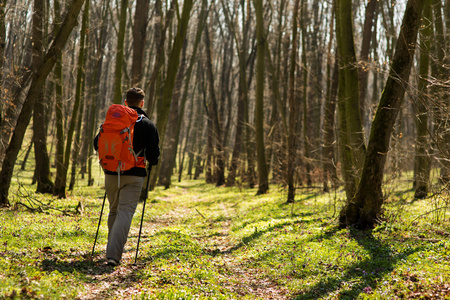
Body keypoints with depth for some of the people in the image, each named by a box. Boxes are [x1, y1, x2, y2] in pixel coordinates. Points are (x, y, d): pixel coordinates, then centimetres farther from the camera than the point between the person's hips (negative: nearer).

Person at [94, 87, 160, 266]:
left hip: (111, 173, 3)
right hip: (134, 175, -3)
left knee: (114, 211, 20)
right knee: (125, 212, -6)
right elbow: (153, 154, -4)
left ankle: (112, 249, 28)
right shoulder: (148, 125, -2)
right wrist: (152, 162, 18)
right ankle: (113, 255, -17)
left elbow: (97, 144, 8)